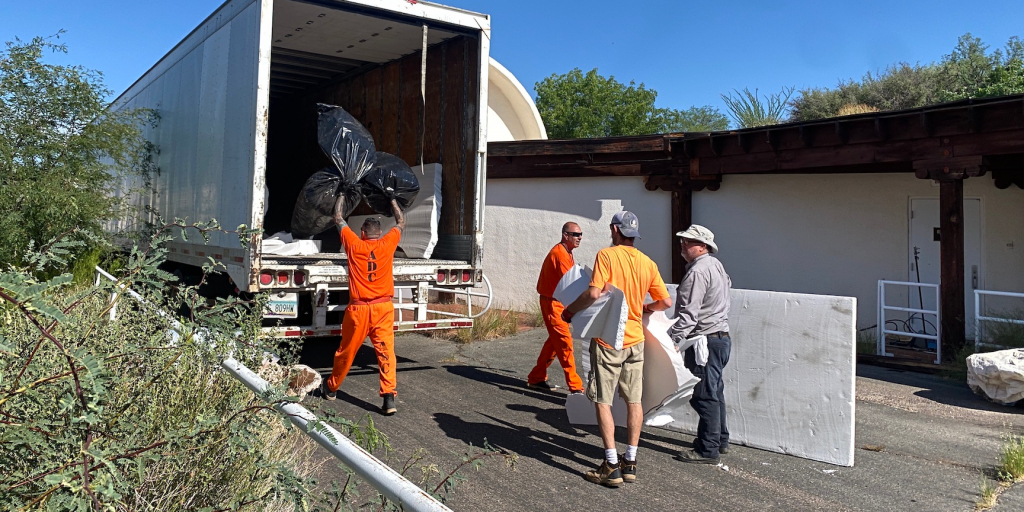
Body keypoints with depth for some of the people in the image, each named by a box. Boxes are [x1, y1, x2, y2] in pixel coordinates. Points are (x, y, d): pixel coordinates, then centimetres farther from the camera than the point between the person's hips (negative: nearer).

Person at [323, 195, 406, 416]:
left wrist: (341, 197, 30)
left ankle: (331, 388, 34)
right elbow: (401, 223, 19)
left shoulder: (354, 244, -1)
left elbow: (338, 219, 15)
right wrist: (392, 200, 33)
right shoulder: (387, 244, 1)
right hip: (383, 307, 0)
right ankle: (389, 398, -13)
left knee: (346, 351, 14)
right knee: (386, 352, -3)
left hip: (358, 308, 0)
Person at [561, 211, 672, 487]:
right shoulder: (647, 262, 3)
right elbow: (665, 302, 5)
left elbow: (594, 293, -23)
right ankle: (630, 462, 20)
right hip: (635, 340, 5)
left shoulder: (607, 255, -12)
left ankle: (612, 466, 3)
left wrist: (569, 310, -7)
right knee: (634, 400, 12)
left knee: (603, 401, 2)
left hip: (607, 340, -5)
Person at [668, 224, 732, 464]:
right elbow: (728, 283, 33)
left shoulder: (697, 271, -18)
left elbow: (688, 314, -23)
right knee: (715, 392, 18)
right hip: (721, 335, 10)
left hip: (706, 340, -10)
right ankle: (720, 440, 28)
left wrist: (672, 340, -22)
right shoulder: (716, 265, 13)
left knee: (703, 395, -5)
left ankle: (708, 450, 0)